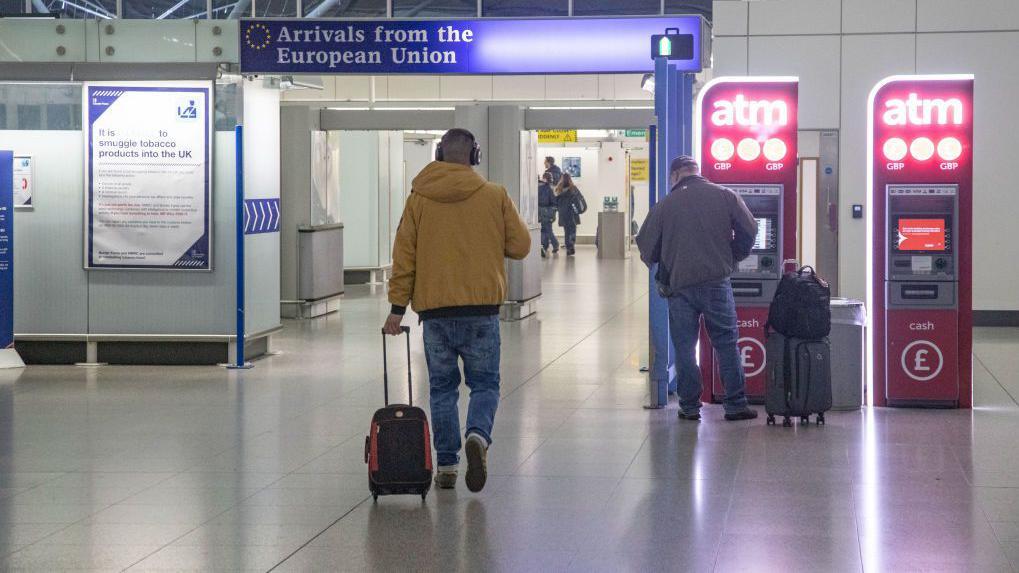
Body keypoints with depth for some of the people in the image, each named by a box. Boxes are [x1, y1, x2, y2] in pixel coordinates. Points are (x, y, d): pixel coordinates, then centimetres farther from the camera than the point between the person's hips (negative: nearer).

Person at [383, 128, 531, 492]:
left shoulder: (419, 199, 2)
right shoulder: (495, 196, 0)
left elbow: (404, 255, 1)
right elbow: (520, 246, 2)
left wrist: (397, 306, 5)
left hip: (435, 311, 1)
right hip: (482, 308, -1)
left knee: (442, 387, 12)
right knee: (484, 383, 9)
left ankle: (446, 465, 10)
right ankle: (478, 435, -19)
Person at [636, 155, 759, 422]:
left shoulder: (665, 205, 1)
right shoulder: (726, 197, 1)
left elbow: (646, 247, 5)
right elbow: (749, 231, 0)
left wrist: (663, 275, 23)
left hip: (679, 286, 0)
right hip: (717, 284, 0)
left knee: (684, 348, 8)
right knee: (727, 345, 6)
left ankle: (689, 407, 9)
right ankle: (736, 405, 7)